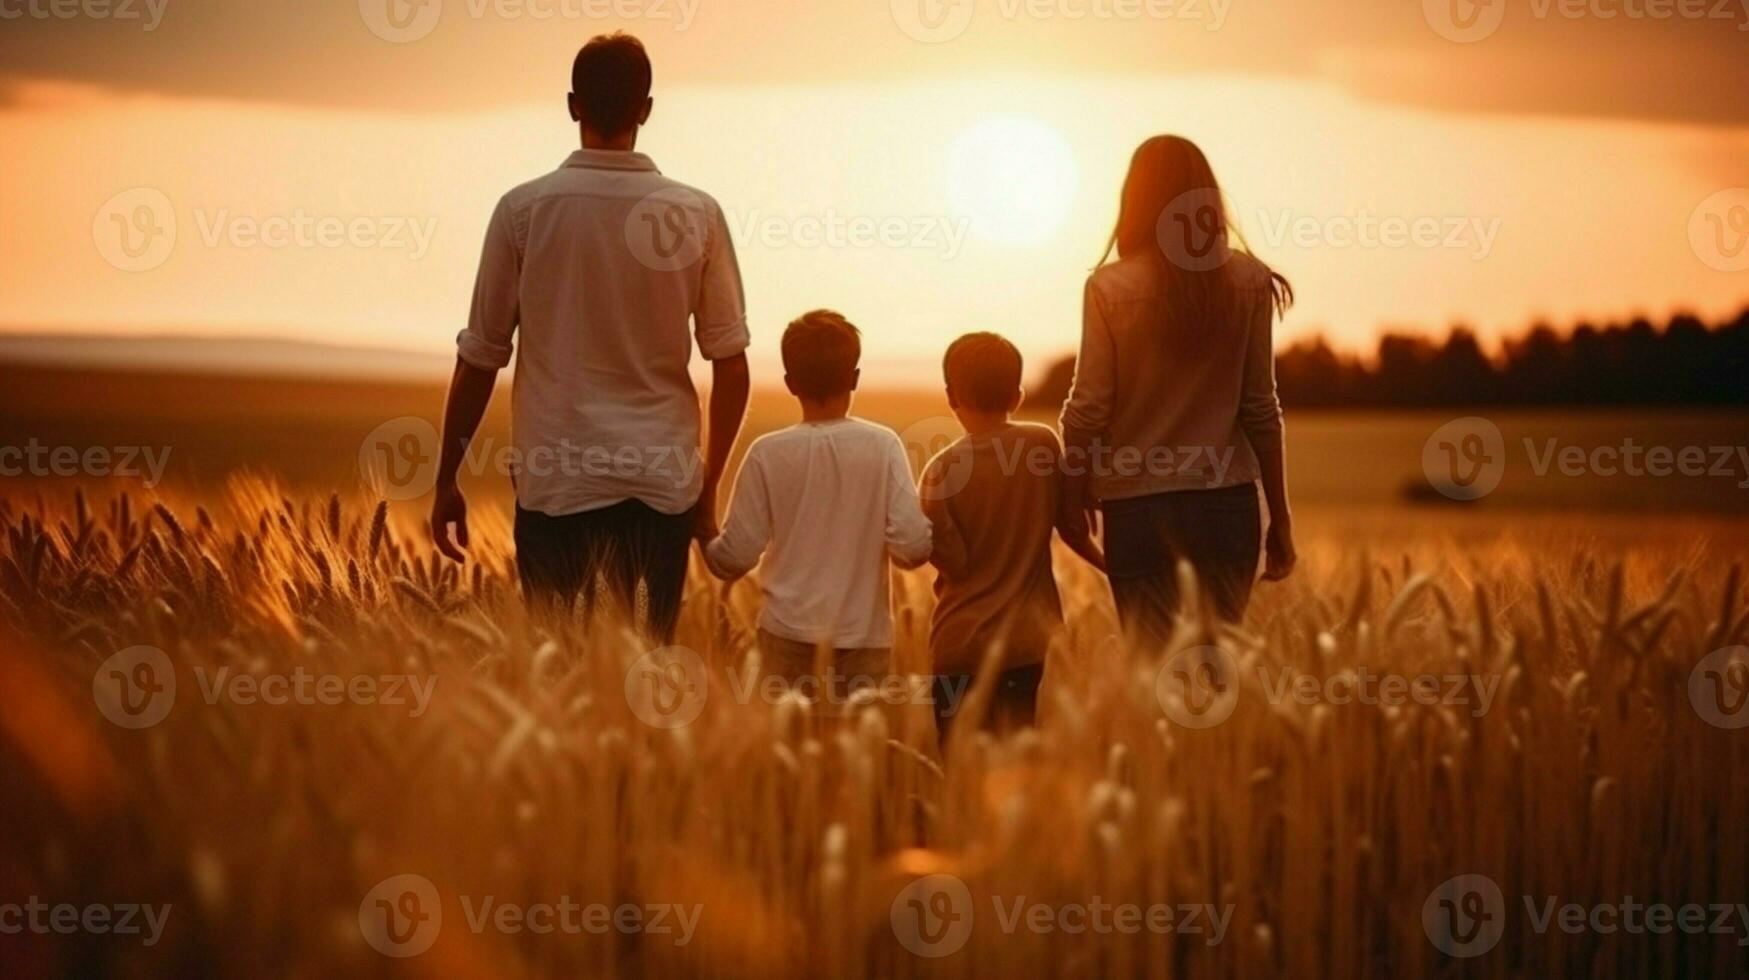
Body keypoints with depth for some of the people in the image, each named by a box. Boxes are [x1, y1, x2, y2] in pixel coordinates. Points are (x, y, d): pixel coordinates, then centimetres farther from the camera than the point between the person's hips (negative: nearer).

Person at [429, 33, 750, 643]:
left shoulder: (524, 210, -4)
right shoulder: (697, 216, -1)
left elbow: (481, 359, -2)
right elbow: (731, 367, 1)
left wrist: (447, 481, 7)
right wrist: (708, 486, 13)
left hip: (556, 481, -1)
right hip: (662, 480, 1)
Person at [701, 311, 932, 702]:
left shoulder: (768, 453, -6)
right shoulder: (882, 446, -7)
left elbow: (737, 555, -4)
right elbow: (912, 545, -11)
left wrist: (704, 541, 17)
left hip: (788, 633, 0)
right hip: (863, 636, 0)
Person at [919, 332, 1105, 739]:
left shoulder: (942, 471, -11)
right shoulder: (1044, 445, -3)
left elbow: (952, 560, -11)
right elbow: (1072, 525, 6)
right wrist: (1110, 564, 23)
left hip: (962, 643, -2)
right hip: (1029, 641, 3)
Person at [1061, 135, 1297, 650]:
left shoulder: (1110, 287, -5)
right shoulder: (1248, 283, -1)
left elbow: (1089, 408, -6)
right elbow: (1260, 407, 1)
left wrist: (1076, 494, 9)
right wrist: (1280, 517, 9)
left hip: (1138, 507, -1)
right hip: (1227, 502, 2)